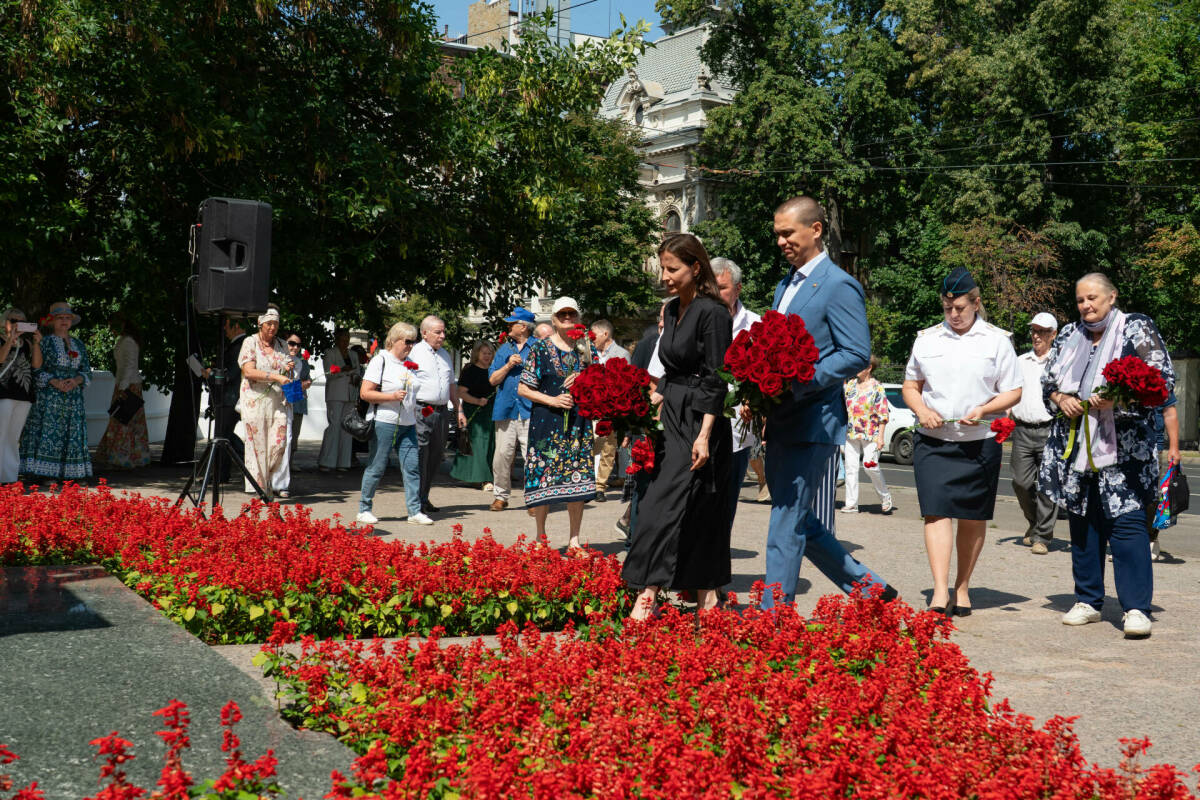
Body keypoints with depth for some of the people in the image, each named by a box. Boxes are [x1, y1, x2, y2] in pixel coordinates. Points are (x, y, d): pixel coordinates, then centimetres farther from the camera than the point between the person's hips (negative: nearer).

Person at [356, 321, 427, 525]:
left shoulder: (409, 364, 15)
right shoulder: (380, 361, -6)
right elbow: (365, 393, -11)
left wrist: (414, 420, 18)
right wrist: (392, 396, -19)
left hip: (407, 424, 7)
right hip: (384, 423, -6)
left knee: (412, 467, 0)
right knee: (376, 468, -1)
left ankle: (415, 511, 2)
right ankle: (364, 510, 11)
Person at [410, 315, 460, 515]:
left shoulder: (445, 354, 20)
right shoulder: (414, 352, -4)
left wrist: (458, 410, 24)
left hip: (441, 411, 7)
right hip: (421, 411, -7)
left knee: (436, 457, 9)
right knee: (420, 456, -8)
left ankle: (424, 498, 19)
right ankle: (416, 501, -4)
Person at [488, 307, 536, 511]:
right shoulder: (504, 349, 18)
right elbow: (493, 379, 10)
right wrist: (508, 366, -4)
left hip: (530, 411, -3)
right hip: (506, 409, 4)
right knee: (502, 454, 2)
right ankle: (500, 496, 13)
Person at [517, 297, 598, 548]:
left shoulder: (587, 349, 10)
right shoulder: (540, 348, 2)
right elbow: (523, 388, 1)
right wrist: (552, 400, -11)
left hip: (578, 422, 2)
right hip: (547, 421, -2)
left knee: (577, 479, 0)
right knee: (544, 477, -2)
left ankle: (574, 538, 9)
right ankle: (541, 536, 11)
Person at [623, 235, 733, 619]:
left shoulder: (712, 313, -13)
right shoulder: (672, 310, 13)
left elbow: (716, 380, -16)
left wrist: (704, 436, -20)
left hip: (698, 423, -8)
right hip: (672, 417, 9)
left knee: (665, 506, -12)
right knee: (697, 514, 9)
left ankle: (647, 600, -12)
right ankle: (706, 596, 14)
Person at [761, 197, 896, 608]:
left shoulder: (838, 286, -9)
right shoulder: (784, 286, 19)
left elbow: (857, 354, -15)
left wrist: (799, 384, -22)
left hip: (813, 423, -9)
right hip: (780, 422, 9)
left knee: (787, 526, -7)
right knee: (800, 524, 13)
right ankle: (868, 586, 26)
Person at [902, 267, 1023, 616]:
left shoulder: (997, 340, 4)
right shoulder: (927, 339, 11)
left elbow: (1013, 392, 4)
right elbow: (910, 384, 17)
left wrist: (983, 410, -14)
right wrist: (922, 411, -3)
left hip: (979, 443, -1)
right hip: (932, 442, 1)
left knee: (973, 519, 6)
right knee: (936, 512, -11)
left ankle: (962, 588, 20)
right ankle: (940, 592, -14)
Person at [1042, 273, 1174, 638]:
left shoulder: (1136, 330, -1)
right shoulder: (1068, 336, 14)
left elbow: (1163, 379, -6)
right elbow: (1048, 382, 21)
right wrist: (1061, 399, -2)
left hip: (1123, 447, -5)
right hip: (1076, 446, 6)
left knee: (1126, 520, -12)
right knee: (1082, 521, 9)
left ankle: (1136, 608, -10)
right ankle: (1088, 601, 19)